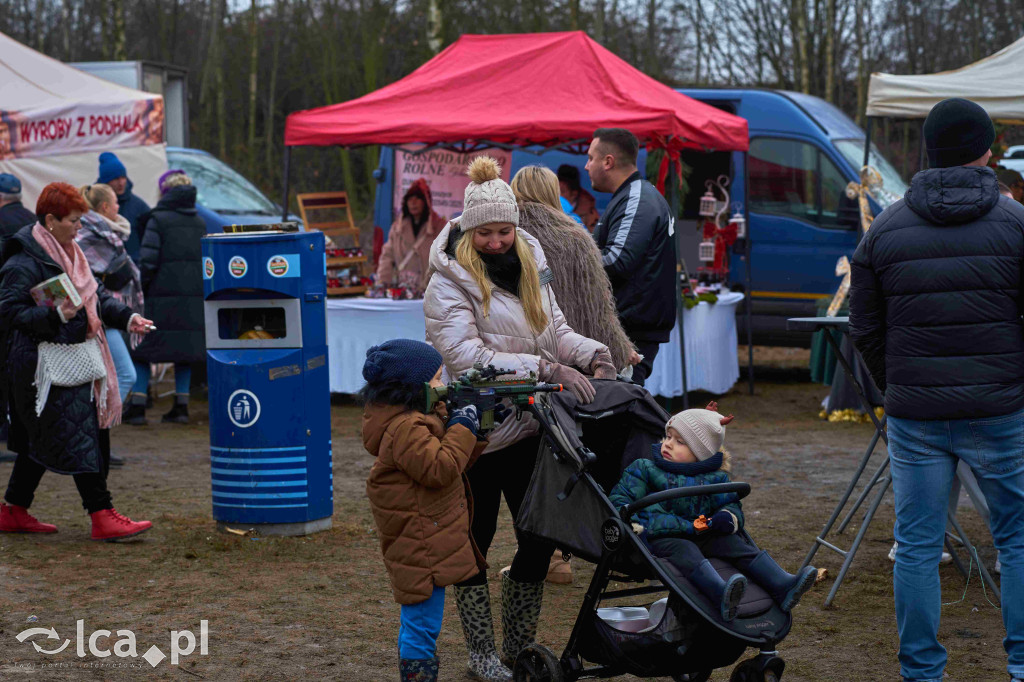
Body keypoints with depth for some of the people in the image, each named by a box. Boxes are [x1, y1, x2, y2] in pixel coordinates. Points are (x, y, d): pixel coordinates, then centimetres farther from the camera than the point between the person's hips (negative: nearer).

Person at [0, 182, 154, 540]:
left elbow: (97, 295, 20)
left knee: (40, 441, 14)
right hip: (45, 366, -9)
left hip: (76, 360, 9)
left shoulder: (69, 253, 15)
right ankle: (102, 516, -7)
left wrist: (127, 317, 5)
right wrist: (56, 316, -28)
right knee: (78, 438, -9)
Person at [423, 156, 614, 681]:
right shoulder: (448, 285, -13)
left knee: (540, 538, 9)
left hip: (528, 427, 6)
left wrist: (591, 352, -5)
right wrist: (546, 369, -31)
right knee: (476, 543, 7)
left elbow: (555, 329, 17)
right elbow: (468, 357, -24)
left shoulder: (530, 267, 9)